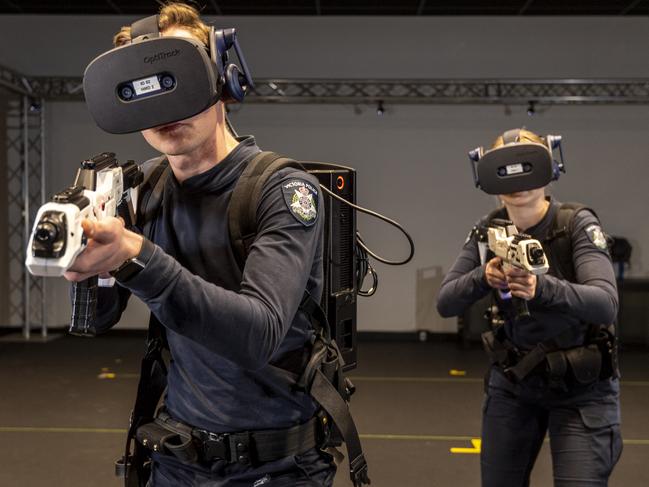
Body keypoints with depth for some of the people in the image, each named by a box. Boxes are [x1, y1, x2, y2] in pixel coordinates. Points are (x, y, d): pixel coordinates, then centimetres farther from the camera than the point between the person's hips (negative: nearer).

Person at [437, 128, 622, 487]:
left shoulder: (577, 224, -16)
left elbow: (606, 305, -29)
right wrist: (482, 277, -30)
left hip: (580, 387, -3)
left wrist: (542, 287, -46)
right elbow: (445, 303, -10)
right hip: (511, 381, 4)